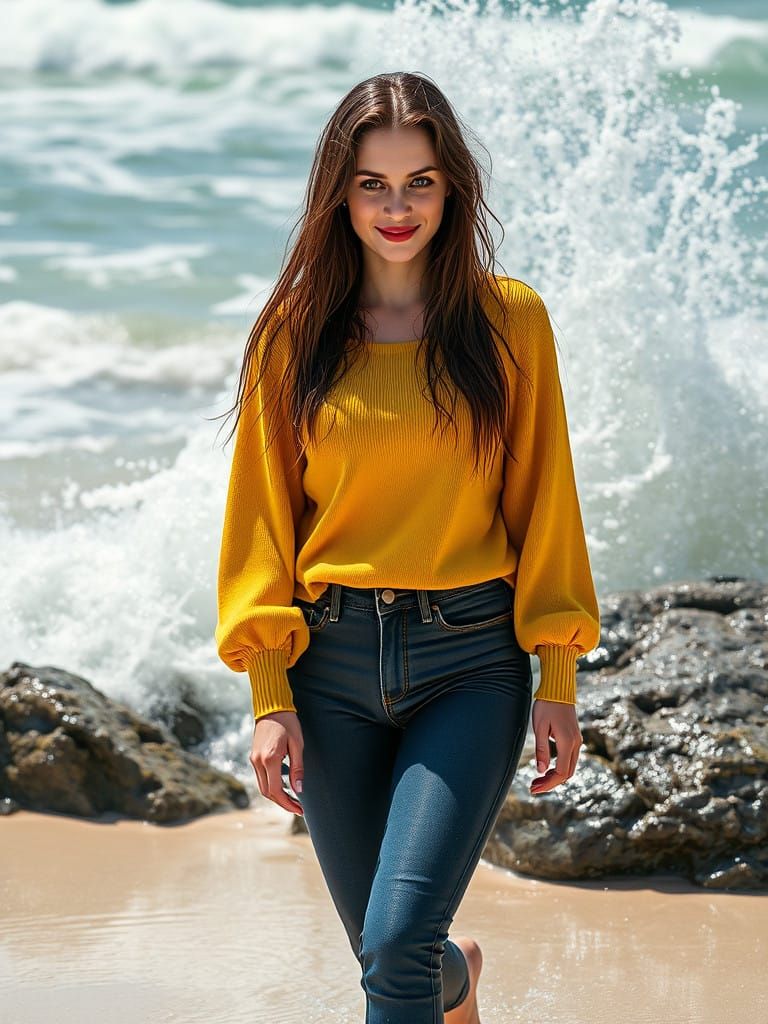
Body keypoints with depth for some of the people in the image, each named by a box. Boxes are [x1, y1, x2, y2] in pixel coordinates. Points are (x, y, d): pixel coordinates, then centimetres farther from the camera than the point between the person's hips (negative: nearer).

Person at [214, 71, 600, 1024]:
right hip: (332, 659, 2)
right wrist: (269, 698, -1)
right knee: (382, 946, 13)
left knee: (401, 939, -18)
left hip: (471, 659, -2)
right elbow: (262, 516, 4)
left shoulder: (509, 319, 0)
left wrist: (558, 680, 0)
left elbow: (542, 501, 3)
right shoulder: (296, 331, 3)